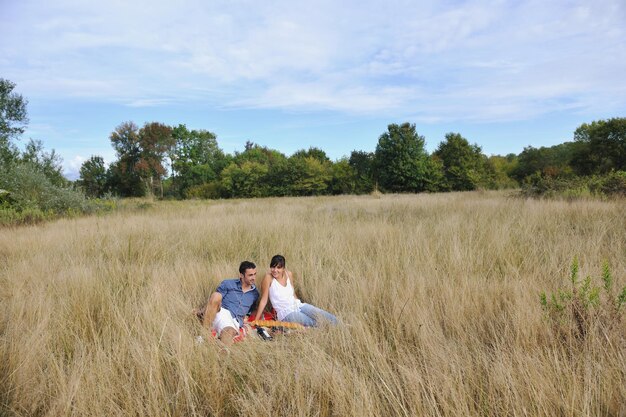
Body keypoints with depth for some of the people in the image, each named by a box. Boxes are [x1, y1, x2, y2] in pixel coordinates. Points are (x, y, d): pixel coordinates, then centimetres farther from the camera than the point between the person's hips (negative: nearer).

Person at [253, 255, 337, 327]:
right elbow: (263, 300, -8)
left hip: (298, 306, 6)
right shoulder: (268, 277, -11)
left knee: (331, 319, -7)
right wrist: (255, 321, -7)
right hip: (286, 313, -6)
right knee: (315, 324, -24)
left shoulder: (289, 274, 4)